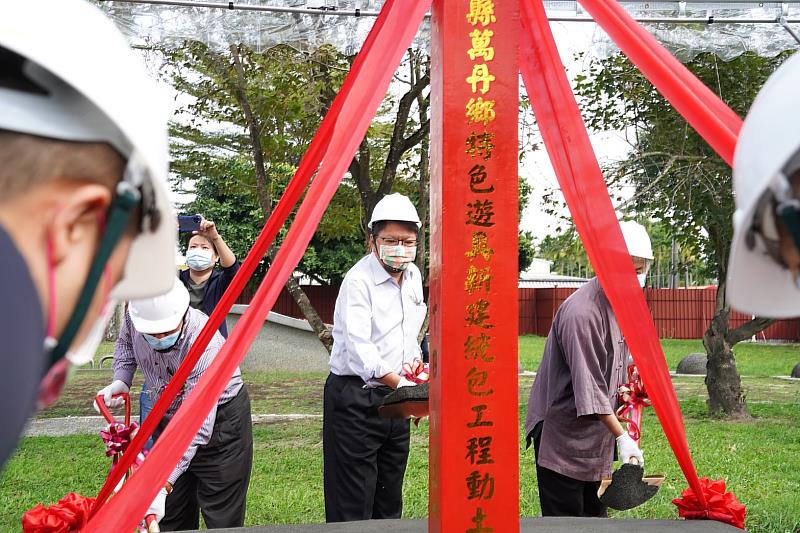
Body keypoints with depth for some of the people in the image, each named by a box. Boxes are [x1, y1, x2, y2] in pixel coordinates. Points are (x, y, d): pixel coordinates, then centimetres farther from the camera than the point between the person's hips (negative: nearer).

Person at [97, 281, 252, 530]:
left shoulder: (205, 345, -37)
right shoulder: (135, 315, -18)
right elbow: (126, 342, 11)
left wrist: (163, 484, -42)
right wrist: (121, 381, -7)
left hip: (220, 419, -6)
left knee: (222, 520, -1)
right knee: (171, 518, 13)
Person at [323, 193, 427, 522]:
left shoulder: (414, 276, 9)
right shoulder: (359, 280, -16)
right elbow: (358, 346, -27)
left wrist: (414, 358, 6)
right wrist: (399, 383, -36)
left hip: (395, 396, 8)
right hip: (355, 399, -8)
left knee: (390, 500, 16)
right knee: (352, 506, -3)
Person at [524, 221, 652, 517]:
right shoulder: (581, 312, -25)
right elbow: (588, 388, -27)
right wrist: (621, 436, -27)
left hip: (595, 436, 9)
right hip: (562, 434, -9)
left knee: (594, 514, 17)